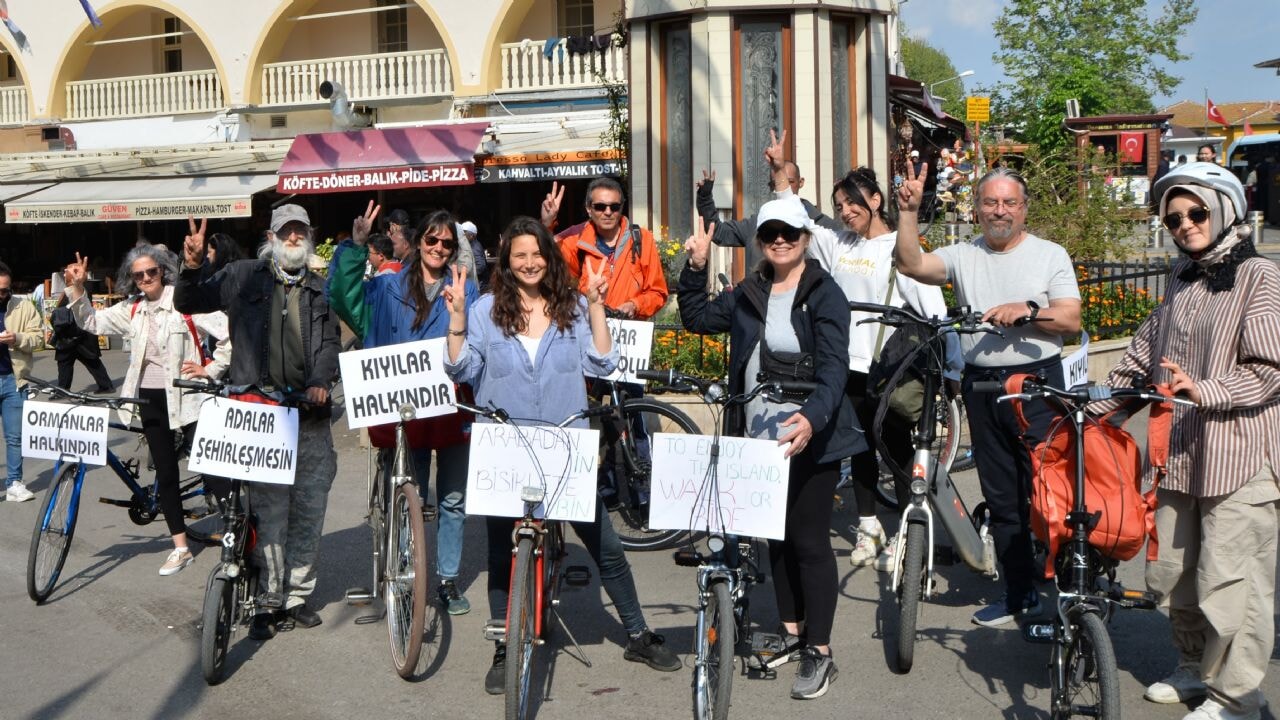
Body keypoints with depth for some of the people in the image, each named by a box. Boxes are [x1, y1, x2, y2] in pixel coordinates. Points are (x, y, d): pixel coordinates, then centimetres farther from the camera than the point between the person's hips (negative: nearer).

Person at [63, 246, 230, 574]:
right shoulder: (132, 309, 8)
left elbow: (229, 334, -14)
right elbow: (92, 322, 16)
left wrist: (211, 369, -12)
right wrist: (76, 289, 4)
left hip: (185, 396, -6)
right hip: (150, 398, 6)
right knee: (165, 474, 9)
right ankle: (180, 548, 17)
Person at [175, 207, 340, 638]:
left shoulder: (320, 290, 16)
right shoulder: (244, 277, 9)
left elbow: (329, 342, 10)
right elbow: (188, 304, 8)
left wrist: (322, 380, -9)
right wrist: (193, 267, -11)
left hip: (311, 414, 3)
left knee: (310, 510, 7)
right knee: (271, 511, -5)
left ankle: (298, 594, 20)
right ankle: (268, 600, 6)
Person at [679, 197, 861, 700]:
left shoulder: (824, 294, -9)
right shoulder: (748, 294, 11)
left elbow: (833, 367, -20)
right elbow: (697, 318, 19)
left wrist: (812, 417, -37)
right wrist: (695, 267, 6)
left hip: (810, 437, -6)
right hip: (760, 436, 6)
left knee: (809, 539, -3)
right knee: (776, 536, 15)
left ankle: (819, 653, 5)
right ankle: (791, 631, 29)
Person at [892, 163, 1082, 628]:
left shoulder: (1050, 255, 4)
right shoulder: (964, 257, 10)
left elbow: (1072, 321, -3)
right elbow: (910, 264, -5)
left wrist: (1027, 310, -18)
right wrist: (908, 211, -11)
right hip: (981, 385, 4)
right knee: (1001, 497, 10)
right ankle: (1018, 593, 20)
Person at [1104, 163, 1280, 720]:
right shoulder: (1181, 277, 15)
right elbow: (1146, 349, 23)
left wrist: (1202, 389, -24)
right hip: (1179, 451, 7)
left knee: (1229, 579, -3)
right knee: (1171, 571, 13)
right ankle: (1194, 669, 33)